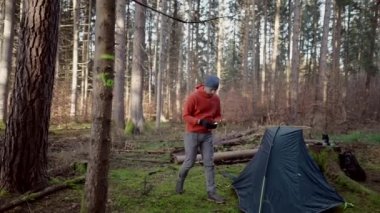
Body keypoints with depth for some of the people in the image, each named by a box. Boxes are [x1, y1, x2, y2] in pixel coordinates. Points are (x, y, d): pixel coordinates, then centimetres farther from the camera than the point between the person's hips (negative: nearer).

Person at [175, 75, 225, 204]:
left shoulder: (216, 99, 1)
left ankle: (211, 193, 5)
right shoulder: (193, 97, -16)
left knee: (209, 163, 1)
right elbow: (186, 116, -13)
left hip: (207, 135, 5)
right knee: (189, 162, 2)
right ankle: (180, 181, 32)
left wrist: (215, 122, -11)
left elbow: (218, 115, 12)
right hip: (192, 134, -4)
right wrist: (200, 121, -27)